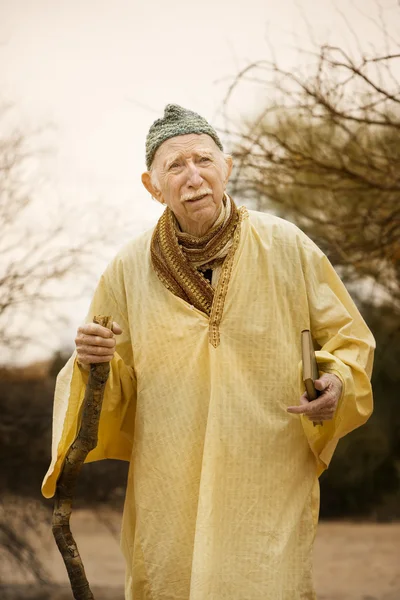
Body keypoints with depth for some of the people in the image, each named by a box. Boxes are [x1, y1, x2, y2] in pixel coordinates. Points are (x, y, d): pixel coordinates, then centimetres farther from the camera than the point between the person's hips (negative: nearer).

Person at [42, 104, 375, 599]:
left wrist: (337, 383, -13)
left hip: (269, 486, -1)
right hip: (168, 497, 2)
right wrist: (93, 363, -12)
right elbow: (113, 382, 10)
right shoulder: (130, 268, 1)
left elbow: (349, 337, 7)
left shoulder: (285, 247, -3)